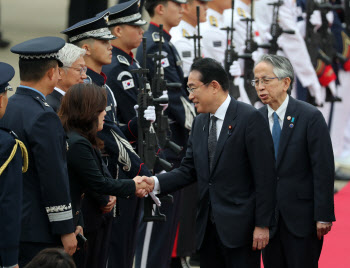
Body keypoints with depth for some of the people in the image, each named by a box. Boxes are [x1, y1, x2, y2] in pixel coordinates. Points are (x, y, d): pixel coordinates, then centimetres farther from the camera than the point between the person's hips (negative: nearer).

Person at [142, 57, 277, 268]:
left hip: (240, 226, -7)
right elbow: (189, 170, 14)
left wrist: (262, 225, -15)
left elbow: (265, 176, -12)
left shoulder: (250, 118, -10)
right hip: (208, 226, 7)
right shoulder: (200, 123, 14)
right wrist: (156, 182, -4)